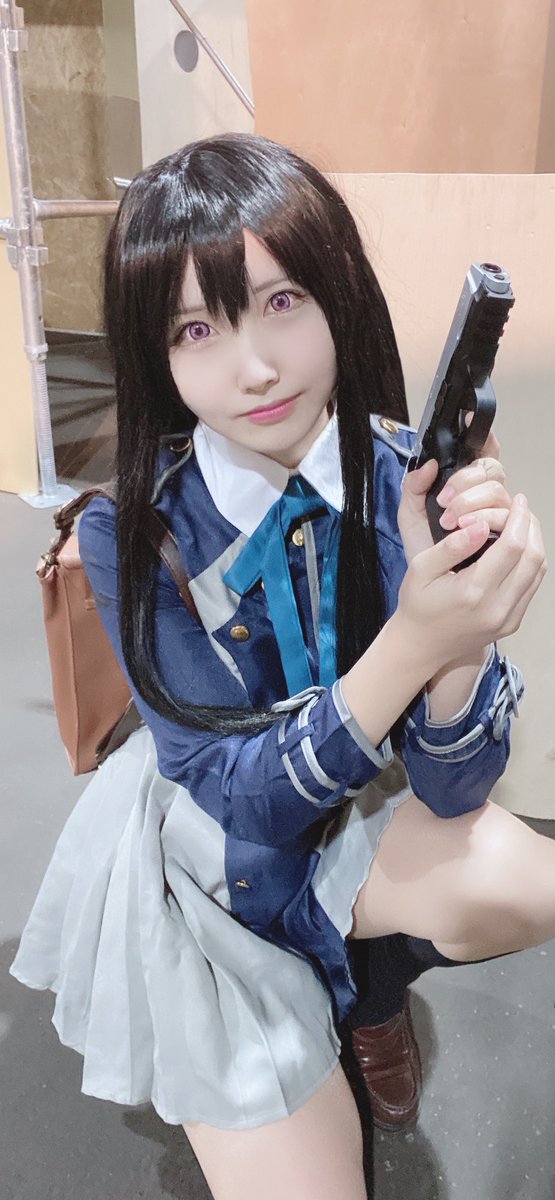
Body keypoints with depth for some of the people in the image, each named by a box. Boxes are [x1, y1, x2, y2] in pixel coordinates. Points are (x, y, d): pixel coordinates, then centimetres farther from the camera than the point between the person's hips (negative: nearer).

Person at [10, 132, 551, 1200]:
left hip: (367, 815, 2)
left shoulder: (408, 478, -20)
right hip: (215, 856, -1)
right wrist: (408, 646, -40)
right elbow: (236, 790, -23)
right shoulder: (134, 532, -23)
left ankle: (376, 973, 6)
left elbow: (453, 786, -20)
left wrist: (464, 628, -42)